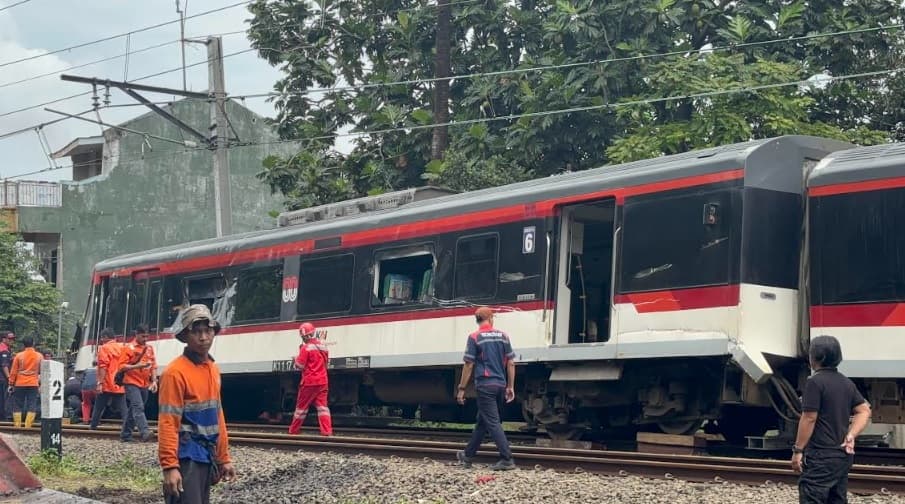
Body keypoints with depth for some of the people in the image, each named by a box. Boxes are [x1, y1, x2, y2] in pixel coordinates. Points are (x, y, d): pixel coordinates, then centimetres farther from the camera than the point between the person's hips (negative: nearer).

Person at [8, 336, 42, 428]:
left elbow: (13, 372, -1)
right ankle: (28, 426, -6)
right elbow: (41, 371, 8)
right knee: (32, 406, 2)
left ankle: (17, 426, 6)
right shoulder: (39, 356, -1)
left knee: (18, 406, 8)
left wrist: (11, 384, 5)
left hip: (20, 384, 0)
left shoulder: (19, 355, -4)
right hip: (33, 384, 0)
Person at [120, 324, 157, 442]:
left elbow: (153, 366, 14)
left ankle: (126, 434, 17)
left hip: (145, 385, 6)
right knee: (138, 407, -18)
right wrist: (137, 366, -21)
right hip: (132, 383, -6)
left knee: (132, 409, 11)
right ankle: (144, 432, -31)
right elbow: (122, 367, -8)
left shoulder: (150, 348, 12)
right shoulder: (129, 348, -4)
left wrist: (154, 381, 2)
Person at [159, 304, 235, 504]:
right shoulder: (176, 372, -14)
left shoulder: (213, 369, 11)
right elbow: (168, 423, -17)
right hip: (186, 457, -8)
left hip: (207, 456, 8)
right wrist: (170, 466, -22)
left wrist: (223, 458, 16)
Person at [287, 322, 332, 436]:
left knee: (301, 406, 6)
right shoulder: (323, 347, 10)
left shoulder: (306, 347, -11)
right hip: (322, 381, 5)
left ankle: (293, 431, 16)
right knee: (322, 406, 0)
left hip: (309, 382, -5)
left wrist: (296, 359, 8)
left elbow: (299, 366, -11)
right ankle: (327, 431, -12)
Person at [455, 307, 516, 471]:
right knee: (482, 421, 16)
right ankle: (467, 456, 27)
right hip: (500, 385, 6)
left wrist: (462, 388, -2)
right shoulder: (503, 336, 6)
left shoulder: (475, 337, -7)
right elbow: (510, 363, 5)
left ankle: (507, 460, -15)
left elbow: (469, 365, -9)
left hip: (485, 385, -5)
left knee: (493, 423, -6)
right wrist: (510, 387, 12)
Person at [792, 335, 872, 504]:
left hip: (821, 456, -9)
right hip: (843, 454, 9)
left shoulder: (815, 382, -14)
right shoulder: (846, 383, 12)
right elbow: (864, 411, 14)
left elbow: (809, 419, -16)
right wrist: (850, 436, 5)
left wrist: (798, 450, -12)